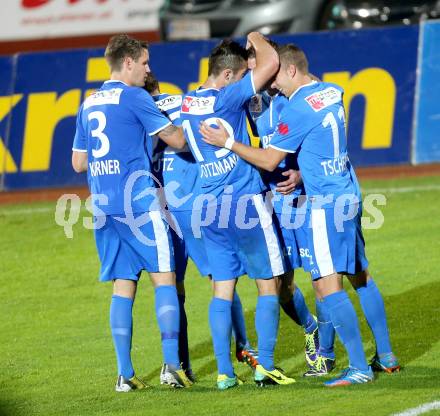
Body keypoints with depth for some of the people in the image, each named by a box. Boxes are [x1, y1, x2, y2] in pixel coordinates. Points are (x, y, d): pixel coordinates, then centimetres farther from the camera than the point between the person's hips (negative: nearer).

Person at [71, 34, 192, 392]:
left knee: (123, 285, 7)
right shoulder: (133, 97, -6)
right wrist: (189, 131, 14)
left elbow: (78, 162, 20)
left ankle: (125, 373, 3)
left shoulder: (88, 104, 16)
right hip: (138, 201, -7)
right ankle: (172, 363, -13)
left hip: (103, 206, 7)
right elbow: (176, 139, -6)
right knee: (164, 276, -4)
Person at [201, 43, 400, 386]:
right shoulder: (331, 92, 9)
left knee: (327, 283, -10)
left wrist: (228, 143, -8)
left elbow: (270, 160, -12)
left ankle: (359, 368, -14)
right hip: (350, 193, 9)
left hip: (326, 202, -9)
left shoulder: (298, 108, -16)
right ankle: (386, 356, 23)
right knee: (360, 275, 17)